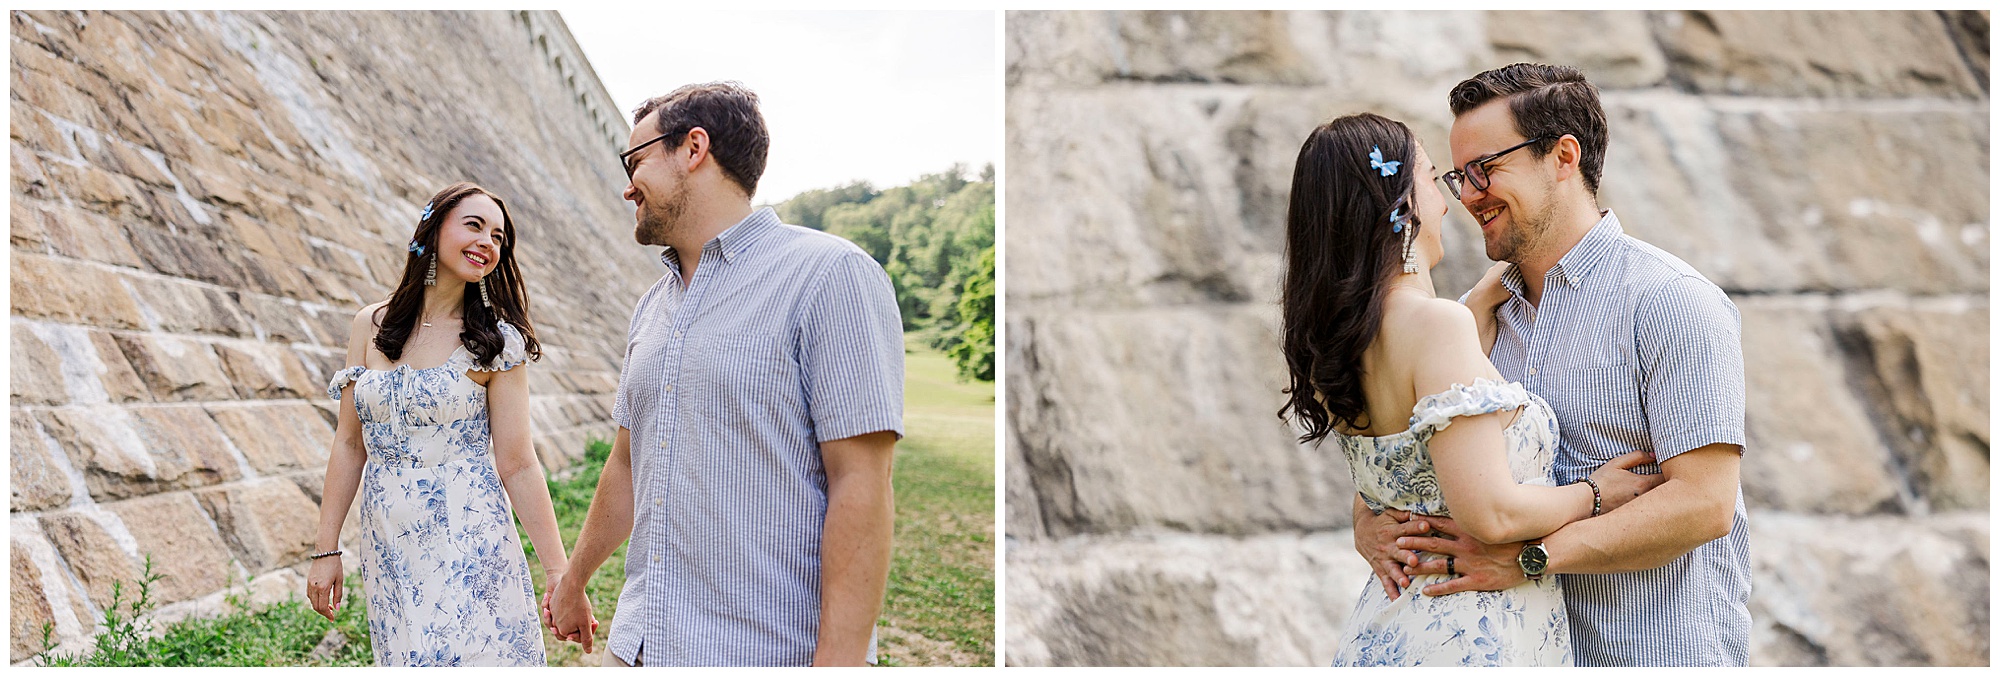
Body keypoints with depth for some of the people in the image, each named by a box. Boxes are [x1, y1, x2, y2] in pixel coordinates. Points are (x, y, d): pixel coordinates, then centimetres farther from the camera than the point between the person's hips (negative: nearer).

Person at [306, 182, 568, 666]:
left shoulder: (496, 341, -5)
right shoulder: (370, 326, 5)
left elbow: (517, 465, -7)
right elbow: (350, 444, 9)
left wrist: (559, 573, -11)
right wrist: (327, 550, 8)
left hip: (469, 544, -3)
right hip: (388, 549, 4)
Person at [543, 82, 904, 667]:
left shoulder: (830, 275, -11)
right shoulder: (651, 308, 14)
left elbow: (861, 486, -18)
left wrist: (837, 662, -23)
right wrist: (572, 584, 28)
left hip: (767, 655, -7)